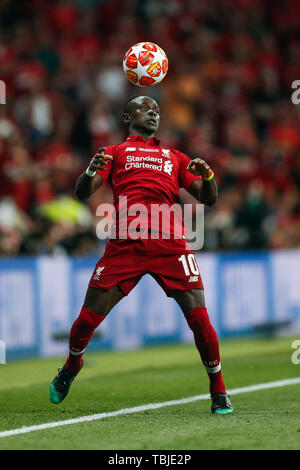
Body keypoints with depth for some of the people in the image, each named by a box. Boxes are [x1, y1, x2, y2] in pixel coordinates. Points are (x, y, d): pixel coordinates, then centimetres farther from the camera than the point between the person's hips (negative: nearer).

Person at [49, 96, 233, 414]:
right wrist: (90, 172, -14)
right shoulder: (113, 153, 21)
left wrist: (207, 176, -1)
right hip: (124, 245, -1)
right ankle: (71, 367, 29)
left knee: (198, 316, -12)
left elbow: (208, 199, 22)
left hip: (170, 245, 1)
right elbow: (82, 193, 9)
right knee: (88, 318, -3)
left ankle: (218, 392, 3)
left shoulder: (175, 158, 27)